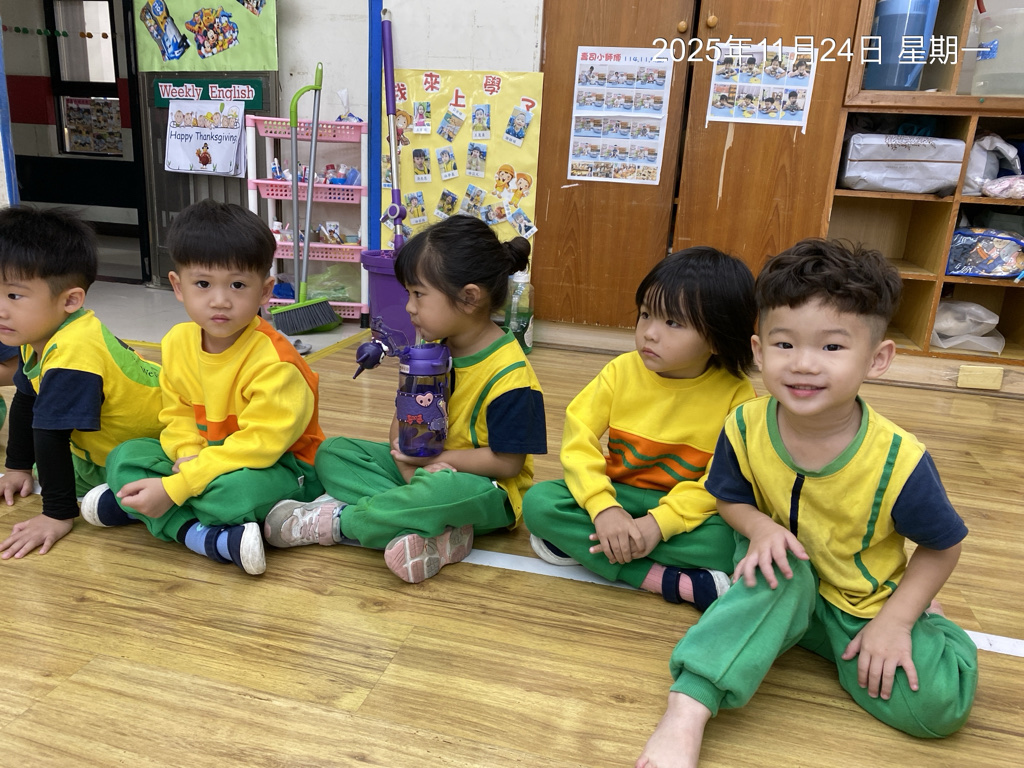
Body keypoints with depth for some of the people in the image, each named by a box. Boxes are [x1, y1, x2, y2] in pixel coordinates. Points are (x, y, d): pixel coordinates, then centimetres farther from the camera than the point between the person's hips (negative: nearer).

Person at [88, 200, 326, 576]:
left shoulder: (274, 362, -26)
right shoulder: (177, 342, -3)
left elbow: (260, 444, -29)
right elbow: (178, 412, 7)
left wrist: (174, 488, -29)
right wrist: (188, 454, -18)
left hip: (281, 465, -7)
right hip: (207, 456, 8)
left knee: (239, 489, -38)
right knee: (124, 456, -8)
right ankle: (206, 537, -23)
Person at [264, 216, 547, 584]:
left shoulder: (509, 374, -21)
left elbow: (507, 462, -20)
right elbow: (404, 419, 2)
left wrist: (434, 458, -16)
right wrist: (411, 467, -18)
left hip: (484, 489, -8)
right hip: (423, 467, 8)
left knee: (448, 490, -43)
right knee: (333, 453, -5)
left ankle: (334, 522, -18)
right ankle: (438, 533, -24)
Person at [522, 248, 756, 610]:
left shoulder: (735, 394, -12)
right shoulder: (623, 371, -7)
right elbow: (578, 440, -13)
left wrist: (657, 524, -28)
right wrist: (604, 509, -28)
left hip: (687, 509, -2)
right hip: (619, 496, 2)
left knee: (730, 540, -33)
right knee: (538, 502, -22)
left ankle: (580, 544, -22)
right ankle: (675, 582, -25)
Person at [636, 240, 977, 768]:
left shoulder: (897, 460, -25)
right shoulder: (746, 426, -19)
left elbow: (943, 546, -8)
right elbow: (730, 498, 0)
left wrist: (895, 620, -15)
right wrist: (759, 527, -22)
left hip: (864, 604, 0)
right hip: (785, 584, 0)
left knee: (937, 706, -20)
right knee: (779, 575, -34)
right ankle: (685, 714, -34)